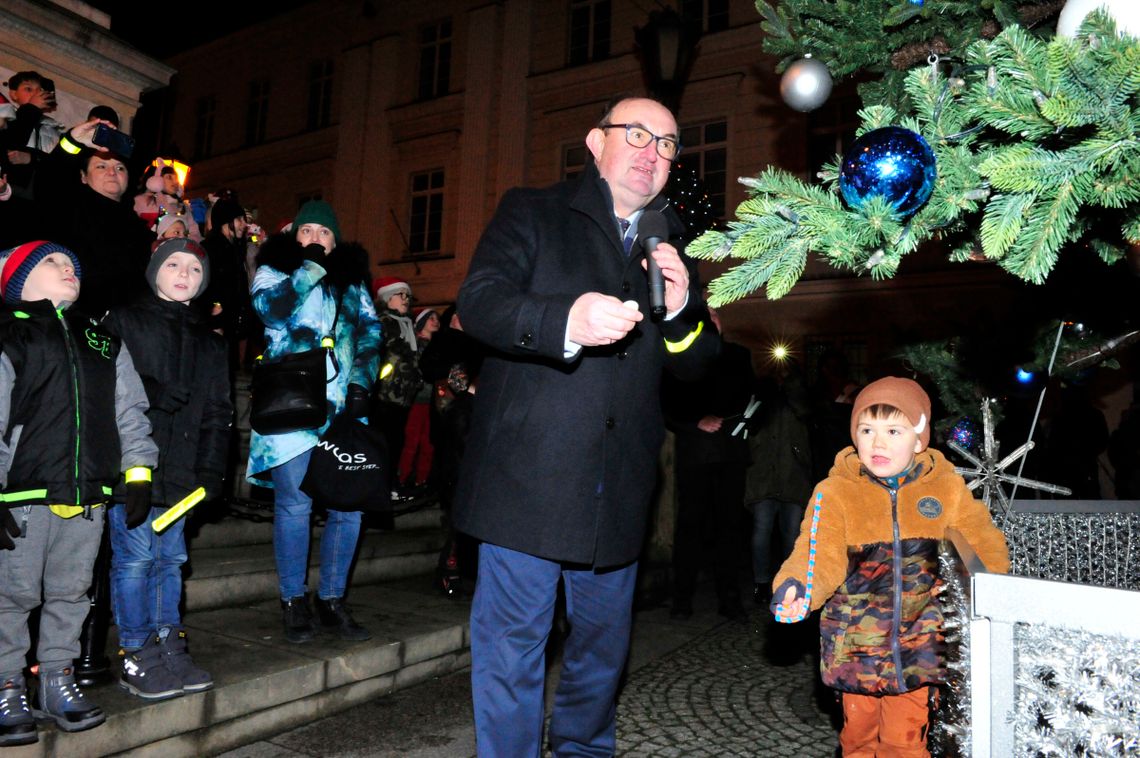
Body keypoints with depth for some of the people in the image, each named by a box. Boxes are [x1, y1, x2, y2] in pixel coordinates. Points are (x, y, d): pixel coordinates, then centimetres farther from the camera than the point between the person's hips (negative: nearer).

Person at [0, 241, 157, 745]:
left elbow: (129, 409, 14)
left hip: (87, 495, 4)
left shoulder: (103, 342, 17)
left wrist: (138, 468, 5)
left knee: (71, 593, 12)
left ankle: (57, 683, 25)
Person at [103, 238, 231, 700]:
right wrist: (154, 394, -18)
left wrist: (210, 468, 4)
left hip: (180, 469, 5)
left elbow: (217, 411, 14)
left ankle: (169, 650, 18)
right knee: (136, 557, -4)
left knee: (170, 558, 10)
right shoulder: (125, 322, 4)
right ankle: (135, 656, 7)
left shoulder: (209, 342, 18)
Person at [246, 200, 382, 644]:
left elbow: (370, 333, 11)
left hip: (344, 405, 3)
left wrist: (361, 382, -2)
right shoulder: (273, 270, 12)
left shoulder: (352, 281, 19)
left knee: (349, 504, 1)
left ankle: (332, 601, 14)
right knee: (295, 504, -4)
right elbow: (270, 307, -10)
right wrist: (312, 267, -4)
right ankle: (293, 603, 11)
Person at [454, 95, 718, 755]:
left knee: (605, 638, 18)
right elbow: (478, 301, -11)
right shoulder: (532, 213, 4)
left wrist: (681, 309, -8)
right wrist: (565, 322, -30)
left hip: (619, 486, 5)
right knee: (513, 638, 1)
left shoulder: (675, 249, 16)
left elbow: (697, 366, 14)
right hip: (529, 472, -4)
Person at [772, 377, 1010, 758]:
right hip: (854, 645, 0)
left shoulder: (948, 488, -1)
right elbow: (820, 553, -18)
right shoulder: (835, 491, -9)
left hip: (917, 643, 1)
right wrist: (797, 586, -38)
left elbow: (984, 546, 6)